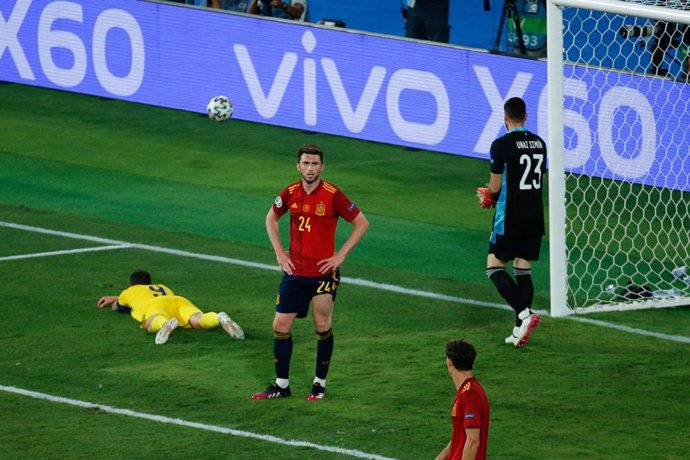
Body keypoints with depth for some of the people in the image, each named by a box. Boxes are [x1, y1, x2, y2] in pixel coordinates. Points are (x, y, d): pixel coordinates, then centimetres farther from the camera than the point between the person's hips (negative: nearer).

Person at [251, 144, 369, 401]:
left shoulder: (332, 195, -11)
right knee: (281, 326, 2)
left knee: (322, 326, 1)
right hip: (294, 272, 4)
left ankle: (320, 384, 15)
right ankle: (281, 385, 13)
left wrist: (340, 255, -8)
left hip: (324, 271, -4)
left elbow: (362, 223, -4)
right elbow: (271, 219, 20)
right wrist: (279, 252, 9)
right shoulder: (290, 194, 1)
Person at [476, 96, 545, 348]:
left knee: (495, 266, 2)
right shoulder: (539, 143, 8)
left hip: (510, 218, -6)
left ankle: (524, 313, -17)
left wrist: (488, 197, 13)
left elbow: (495, 188, -11)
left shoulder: (502, 145, -13)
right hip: (535, 215, 6)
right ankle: (520, 330, 6)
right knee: (523, 269, 10)